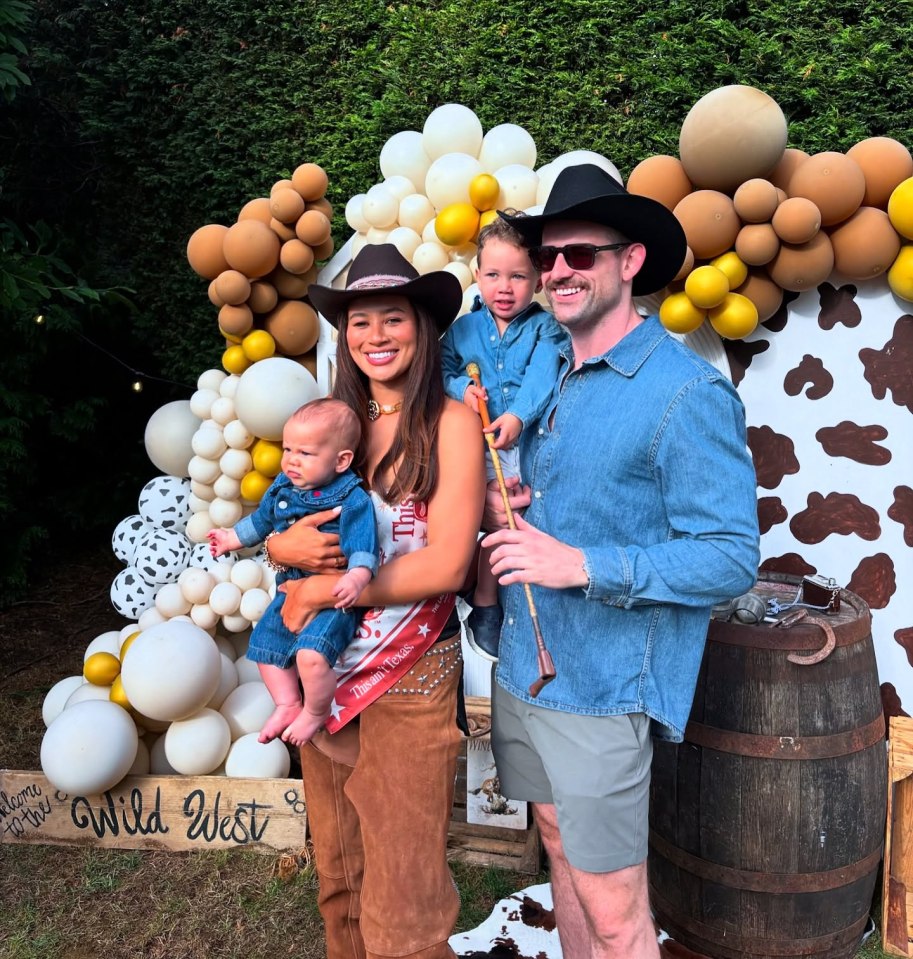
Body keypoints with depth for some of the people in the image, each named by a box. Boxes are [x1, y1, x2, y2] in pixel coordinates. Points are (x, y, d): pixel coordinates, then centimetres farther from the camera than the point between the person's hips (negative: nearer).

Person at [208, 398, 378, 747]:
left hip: (334, 598, -8)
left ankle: (316, 712, 4)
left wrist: (357, 575, -46)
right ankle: (288, 705, 35)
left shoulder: (352, 498, -18)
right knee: (265, 645, 16)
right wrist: (232, 538, 32)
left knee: (311, 654, -25)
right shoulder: (282, 488, 3)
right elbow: (262, 521, 22)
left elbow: (362, 542, -28)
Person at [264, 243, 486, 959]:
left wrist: (320, 591, -13)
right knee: (338, 882, 20)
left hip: (409, 683, -5)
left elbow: (447, 563, -15)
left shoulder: (450, 422, -9)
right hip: (325, 670, 5)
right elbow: (283, 525, 9)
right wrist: (288, 545, -15)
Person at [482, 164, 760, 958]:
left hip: (602, 688, -7)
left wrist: (580, 565, -26)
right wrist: (503, 512, -3)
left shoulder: (687, 393, -17)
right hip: (522, 667, 8)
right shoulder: (552, 381, 8)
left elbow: (732, 559, -19)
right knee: (561, 850, 24)